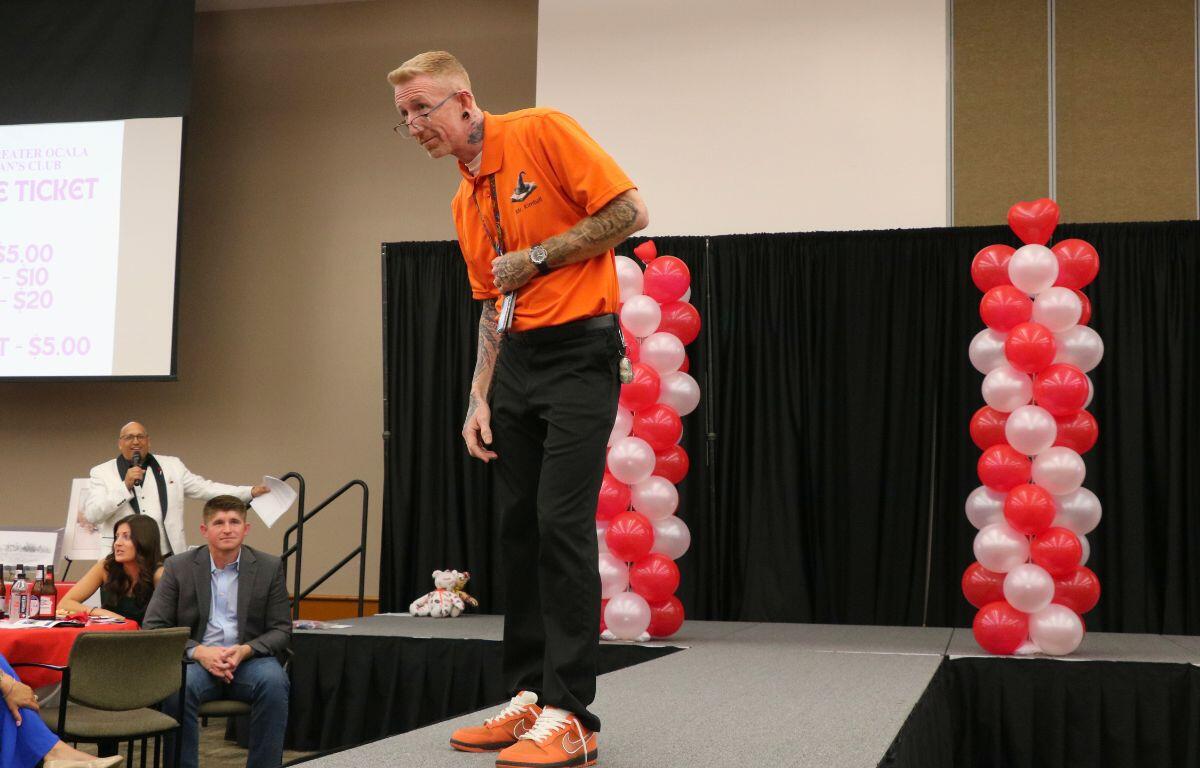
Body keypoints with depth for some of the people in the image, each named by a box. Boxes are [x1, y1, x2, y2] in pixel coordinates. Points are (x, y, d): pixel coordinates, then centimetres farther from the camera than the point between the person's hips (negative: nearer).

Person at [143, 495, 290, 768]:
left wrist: (245, 650, -16)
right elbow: (153, 627, 0)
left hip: (249, 658, 1)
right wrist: (199, 652, -17)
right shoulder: (178, 567, 4)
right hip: (196, 659, 0)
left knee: (273, 681, -33)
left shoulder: (269, 567, 5)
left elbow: (281, 630, 5)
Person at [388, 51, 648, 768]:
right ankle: (530, 698, 15)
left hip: (581, 348, -8)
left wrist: (536, 258, -11)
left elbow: (629, 211, -12)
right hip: (517, 359, 8)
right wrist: (480, 399, 10)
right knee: (519, 528, 7)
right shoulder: (466, 204, 15)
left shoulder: (543, 132, -6)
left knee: (563, 525, -12)